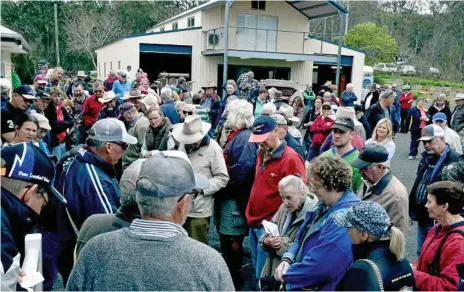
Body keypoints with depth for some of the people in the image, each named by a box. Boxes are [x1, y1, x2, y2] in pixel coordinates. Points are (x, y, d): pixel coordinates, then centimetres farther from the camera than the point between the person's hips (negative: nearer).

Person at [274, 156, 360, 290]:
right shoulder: (325, 204, 6)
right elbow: (301, 237, 15)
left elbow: (318, 266, -27)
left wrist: (287, 275, -13)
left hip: (316, 287, -8)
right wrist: (287, 259, -3)